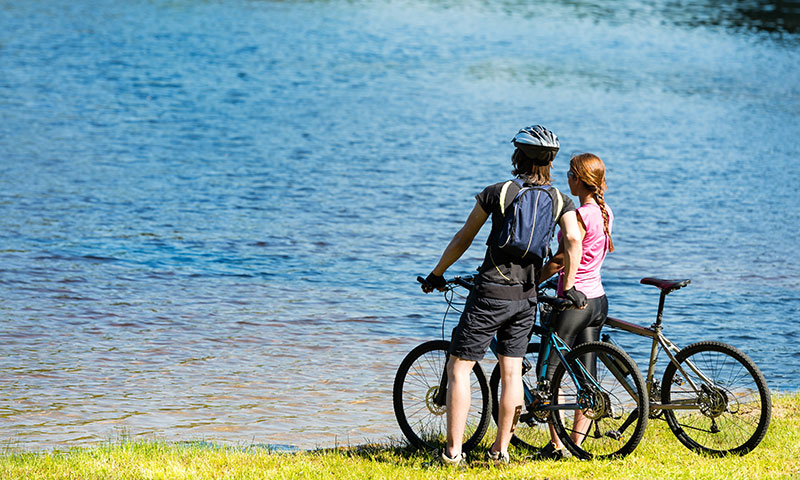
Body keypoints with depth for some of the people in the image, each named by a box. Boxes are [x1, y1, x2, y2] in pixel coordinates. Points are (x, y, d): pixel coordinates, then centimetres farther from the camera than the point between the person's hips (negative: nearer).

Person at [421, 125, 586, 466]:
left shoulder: (497, 192, -3)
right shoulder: (560, 200, 3)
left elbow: (463, 238, 2)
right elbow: (573, 239, -13)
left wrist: (436, 274, 14)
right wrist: (568, 286, -3)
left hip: (491, 293, -3)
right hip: (527, 298, 4)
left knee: (459, 368, 2)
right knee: (511, 371, 14)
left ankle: (453, 451, -2)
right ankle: (501, 448, 16)